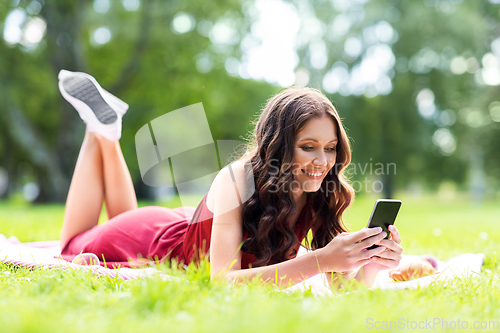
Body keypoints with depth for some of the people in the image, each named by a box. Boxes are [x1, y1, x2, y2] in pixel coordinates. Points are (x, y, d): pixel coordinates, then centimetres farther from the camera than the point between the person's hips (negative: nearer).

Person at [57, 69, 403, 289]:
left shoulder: (321, 196, -25)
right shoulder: (238, 179, -40)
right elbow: (222, 279, -47)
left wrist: (371, 265, -47)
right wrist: (320, 260, -56)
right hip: (153, 240, -4)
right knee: (75, 250, 24)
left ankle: (108, 128, 34)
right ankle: (103, 129, 26)